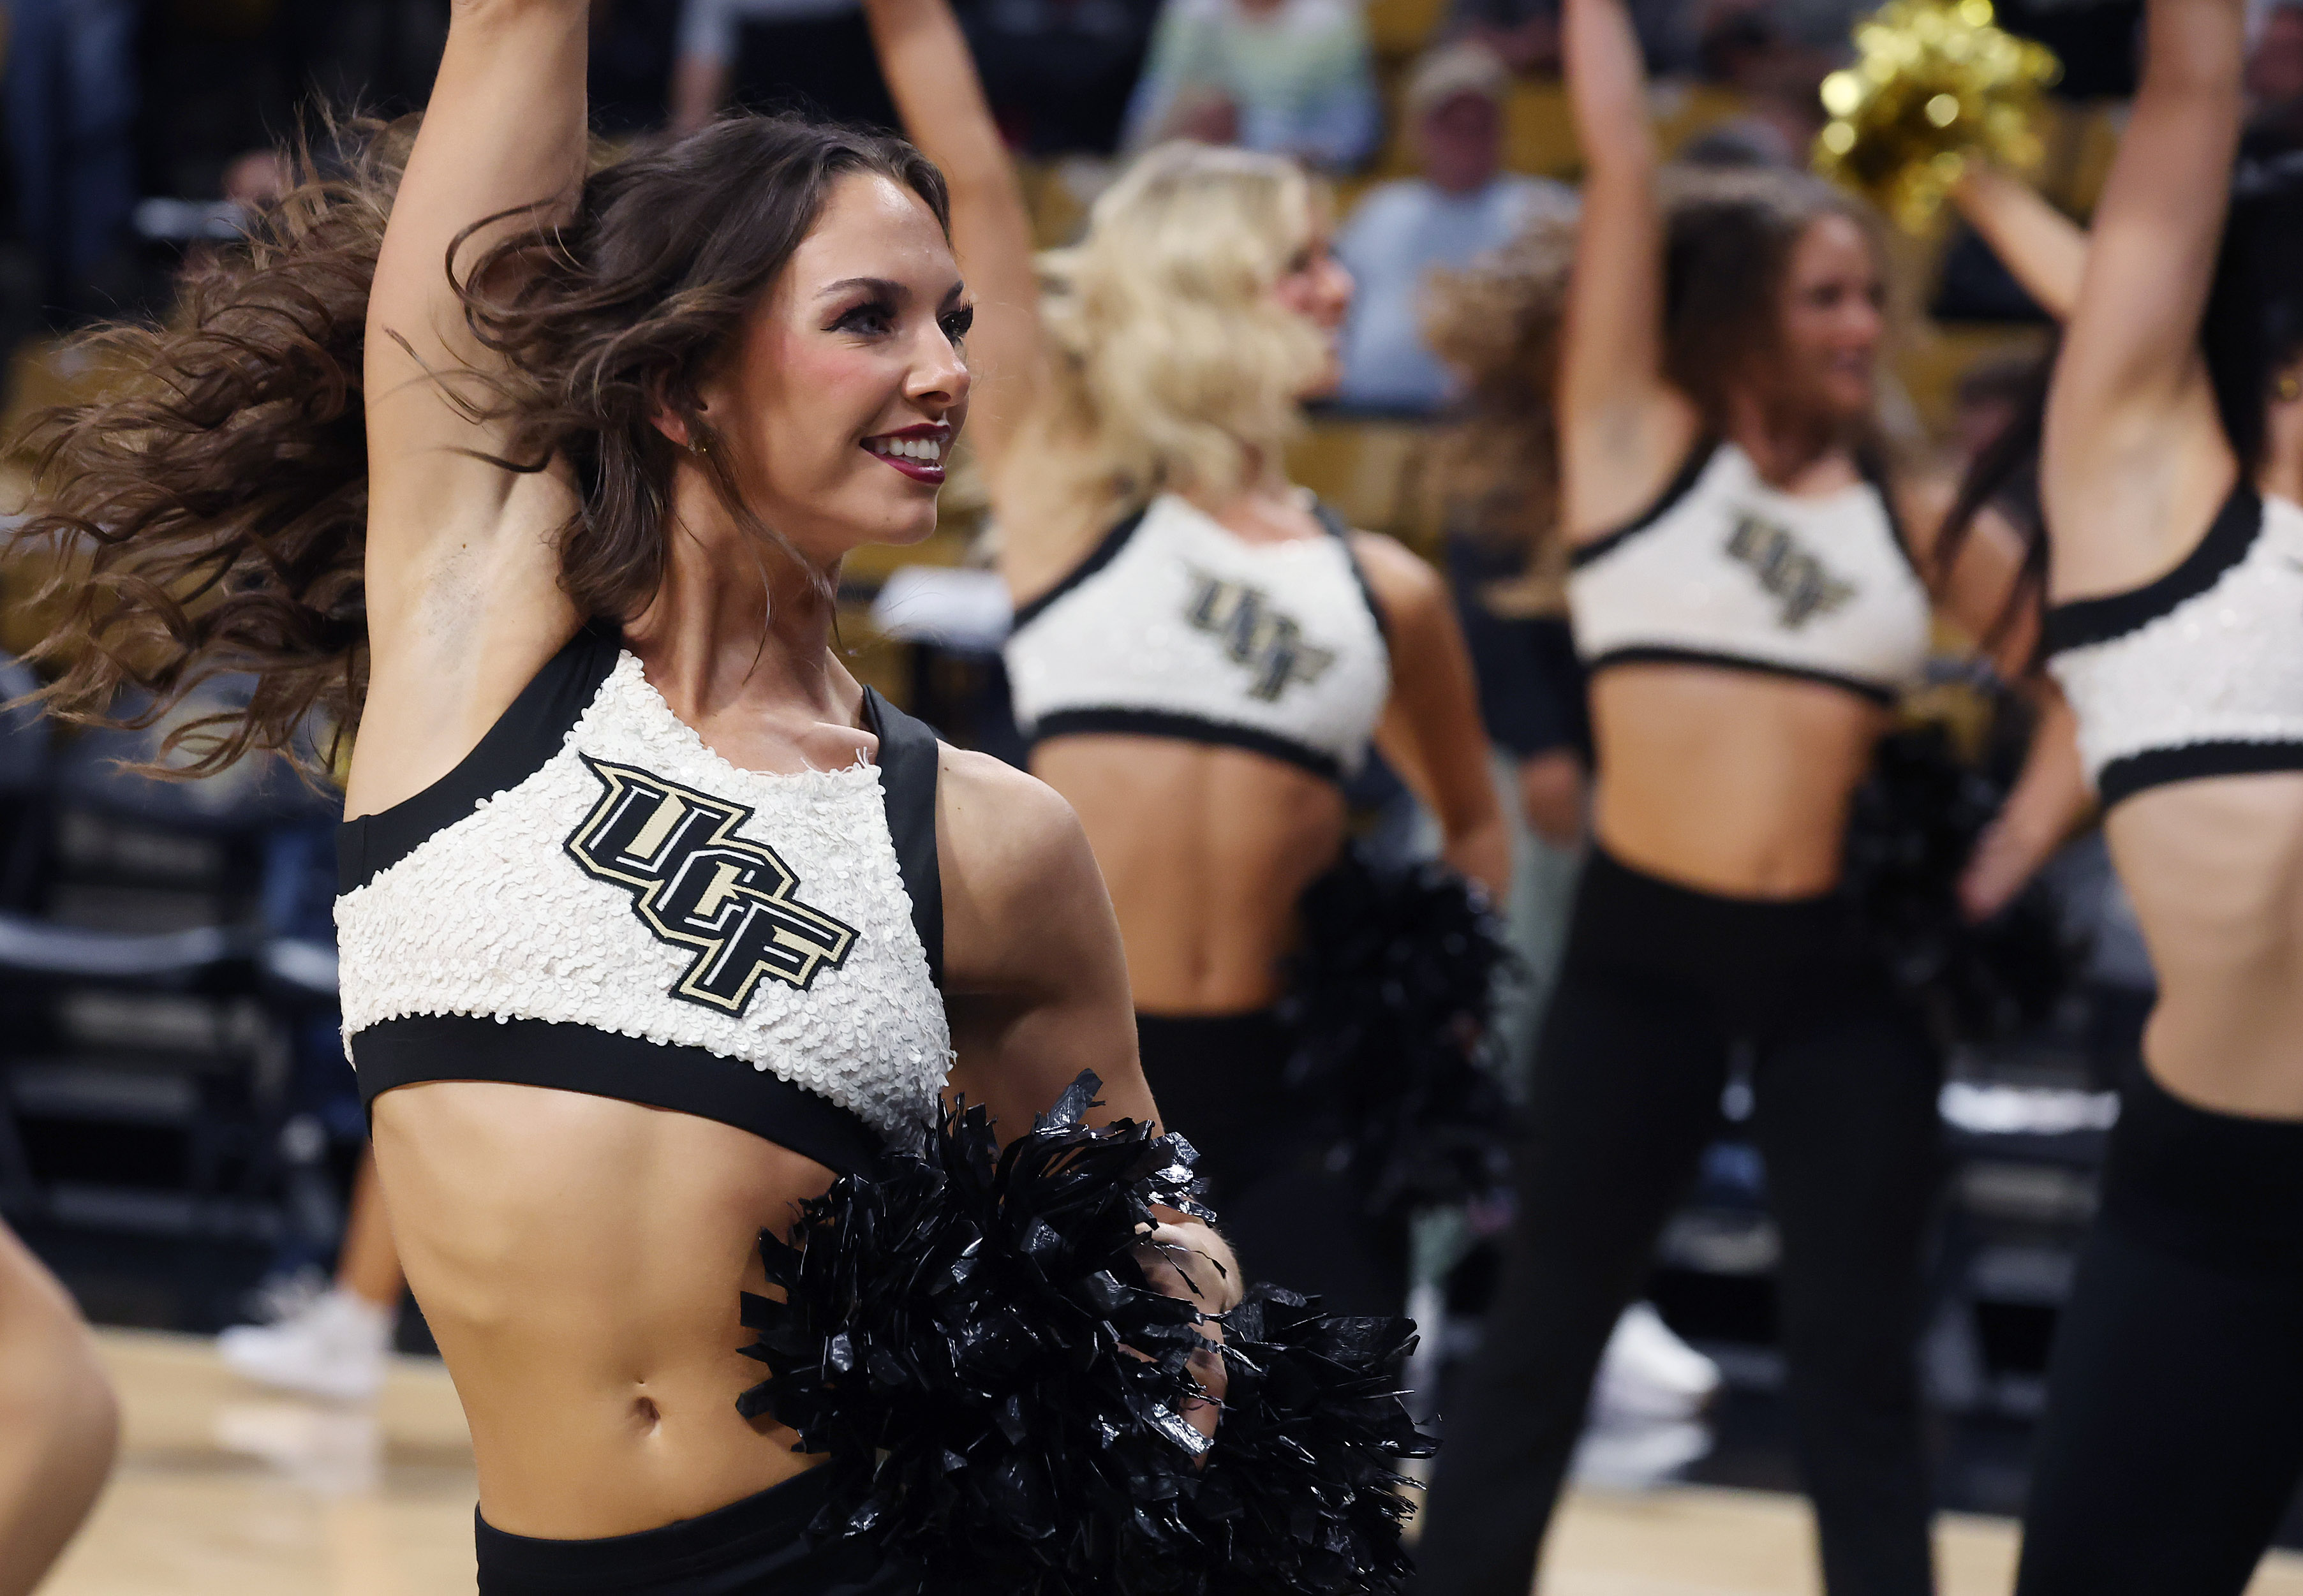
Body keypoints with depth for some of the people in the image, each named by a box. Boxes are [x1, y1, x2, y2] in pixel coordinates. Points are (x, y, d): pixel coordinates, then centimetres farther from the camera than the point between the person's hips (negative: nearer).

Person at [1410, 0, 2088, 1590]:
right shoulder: (1639, 441, 2)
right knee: (1547, 1328, 10)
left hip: (1847, 968, 2)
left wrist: (2003, 865, 5)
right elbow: (1624, 168, -3)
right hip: (1642, 945, -2)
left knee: (1861, 1362, 7)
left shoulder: (1914, 514, 7)